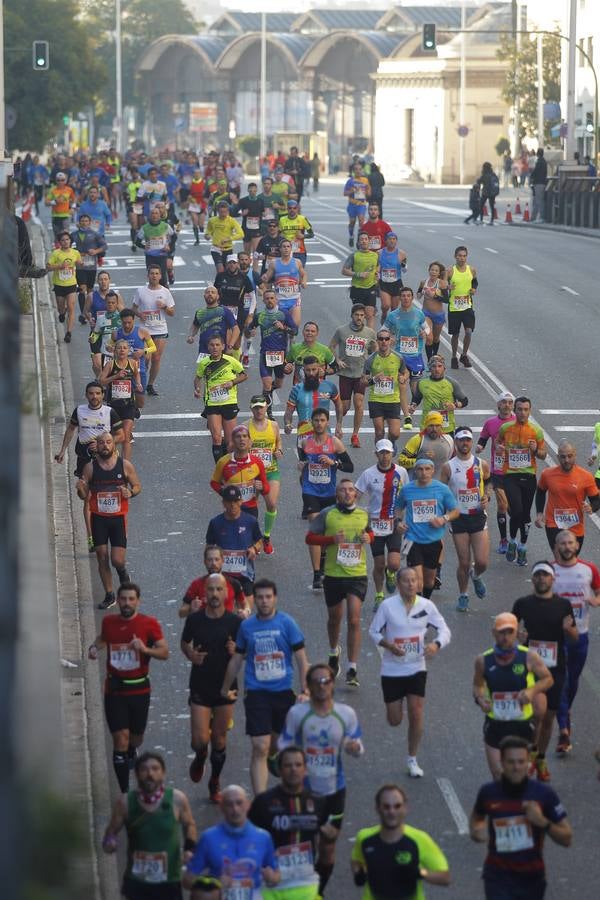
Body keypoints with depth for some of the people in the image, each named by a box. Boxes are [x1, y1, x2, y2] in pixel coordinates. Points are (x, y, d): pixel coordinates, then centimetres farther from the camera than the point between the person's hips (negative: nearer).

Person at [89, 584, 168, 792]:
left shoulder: (149, 624, -7)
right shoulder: (108, 622, 1)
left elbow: (164, 652, -7)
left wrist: (145, 649, -25)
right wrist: (95, 646, 2)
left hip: (139, 689, 0)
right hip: (114, 690, 0)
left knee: (136, 738, 16)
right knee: (120, 740, -8)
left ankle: (132, 752, 55)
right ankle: (125, 792, -6)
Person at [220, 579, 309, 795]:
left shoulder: (287, 623, -4)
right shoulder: (246, 626, 1)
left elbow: (301, 659, -2)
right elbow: (237, 660, 13)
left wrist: (304, 691, -9)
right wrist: (225, 690, 20)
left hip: (283, 691, 1)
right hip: (256, 693, -1)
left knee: (278, 739, 19)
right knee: (260, 747, -10)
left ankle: (272, 757, 56)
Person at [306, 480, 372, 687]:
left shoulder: (363, 515, 3)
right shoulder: (327, 514, -5)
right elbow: (310, 538, -2)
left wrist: (368, 538, -1)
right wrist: (331, 539, -16)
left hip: (357, 574, 0)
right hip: (333, 574, 0)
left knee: (354, 620, -11)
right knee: (335, 618, 17)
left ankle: (352, 669, -8)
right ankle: (334, 652, 48)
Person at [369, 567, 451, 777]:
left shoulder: (426, 606, -5)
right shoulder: (387, 606, -9)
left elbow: (444, 630, 2)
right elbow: (374, 632, -1)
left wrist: (436, 644, -20)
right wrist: (389, 645, -20)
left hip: (417, 668, 1)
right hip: (391, 670, -1)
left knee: (416, 715, -7)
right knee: (394, 721, 5)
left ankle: (412, 760, 10)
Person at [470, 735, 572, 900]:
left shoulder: (544, 794, -9)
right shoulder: (489, 793, -6)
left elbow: (567, 838, -6)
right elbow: (476, 816, 19)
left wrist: (543, 822, -23)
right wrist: (476, 830, -4)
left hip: (532, 877, 2)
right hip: (498, 876, -1)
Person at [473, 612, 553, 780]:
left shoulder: (529, 657, -10)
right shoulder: (484, 660, -4)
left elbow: (548, 679, 3)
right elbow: (478, 685, 12)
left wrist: (532, 691, -16)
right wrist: (479, 698, -9)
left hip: (523, 724, -1)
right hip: (495, 725, 1)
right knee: (498, 775, -1)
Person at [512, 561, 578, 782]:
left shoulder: (563, 605, 4)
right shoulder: (523, 604, 1)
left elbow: (575, 639, 8)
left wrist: (568, 629, -14)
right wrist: (517, 635, -11)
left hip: (555, 667, 3)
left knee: (549, 717, 10)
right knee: (539, 708, -23)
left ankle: (540, 760, 29)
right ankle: (531, 750, 1)